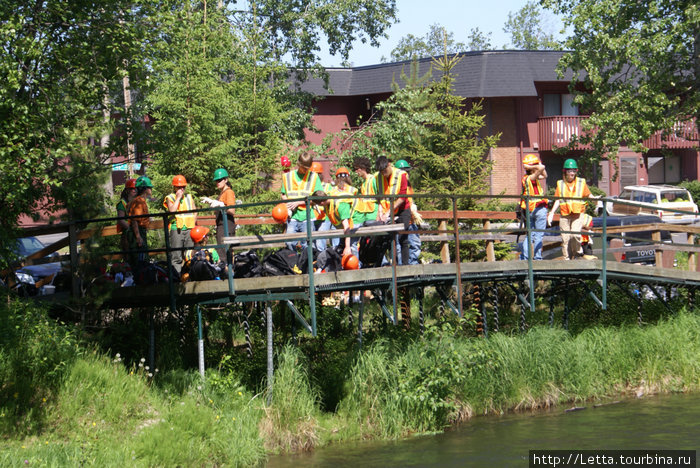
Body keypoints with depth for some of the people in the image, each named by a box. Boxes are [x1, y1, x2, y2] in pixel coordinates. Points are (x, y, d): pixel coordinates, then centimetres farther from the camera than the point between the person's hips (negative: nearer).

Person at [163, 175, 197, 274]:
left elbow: (195, 212, 21)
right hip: (176, 229, -4)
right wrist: (178, 197, -9)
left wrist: (192, 223, 7)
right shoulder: (170, 198, 4)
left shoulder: (189, 197, 17)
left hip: (189, 229, 4)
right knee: (176, 256, -6)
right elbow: (172, 210, -13)